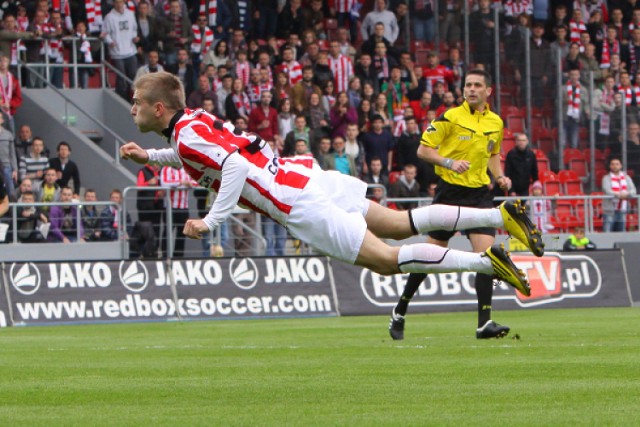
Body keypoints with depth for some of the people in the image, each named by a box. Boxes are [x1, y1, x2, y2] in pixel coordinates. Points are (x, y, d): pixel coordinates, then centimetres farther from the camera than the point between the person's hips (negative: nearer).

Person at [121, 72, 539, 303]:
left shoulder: (186, 135, -13)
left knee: (386, 259, -8)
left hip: (299, 204, -9)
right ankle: (500, 215, 8)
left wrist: (212, 221, -23)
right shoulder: (197, 118, 15)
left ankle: (487, 261, -13)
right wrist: (149, 156, 30)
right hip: (304, 173, 9)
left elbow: (235, 165, -27)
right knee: (402, 224, 12)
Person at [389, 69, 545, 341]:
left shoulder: (496, 122, 9)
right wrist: (449, 162, -22)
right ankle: (399, 312, 20)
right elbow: (423, 150, -7)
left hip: (480, 193, 4)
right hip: (450, 191, -4)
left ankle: (484, 323, -11)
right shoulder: (451, 117, -7)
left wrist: (500, 177, 7)